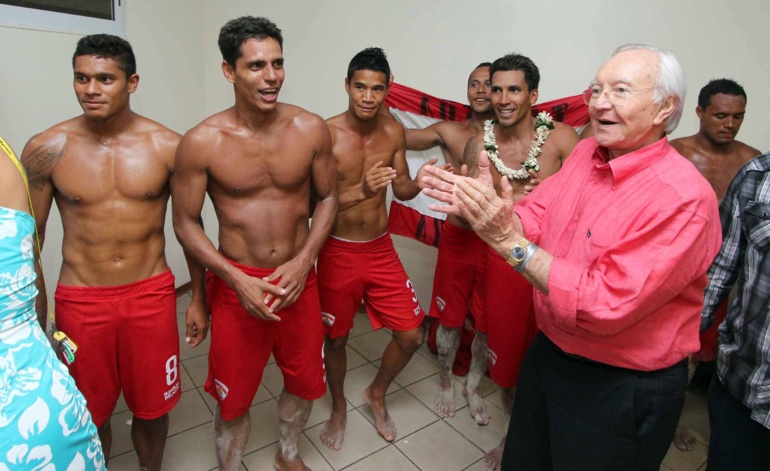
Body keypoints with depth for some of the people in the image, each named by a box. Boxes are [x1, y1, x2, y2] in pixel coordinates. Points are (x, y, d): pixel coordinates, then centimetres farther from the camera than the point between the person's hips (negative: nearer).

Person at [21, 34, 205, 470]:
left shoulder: (168, 146, -7)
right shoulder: (47, 149, -6)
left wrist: (199, 299, 4)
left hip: (152, 294, 0)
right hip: (81, 301, 1)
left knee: (153, 407, 14)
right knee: (90, 414, 17)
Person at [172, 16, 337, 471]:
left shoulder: (311, 129, -7)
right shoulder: (202, 142, -12)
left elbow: (328, 198, 2)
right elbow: (186, 222, -4)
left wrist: (303, 261, -10)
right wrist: (237, 279, -16)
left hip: (299, 277, 3)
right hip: (237, 284, -2)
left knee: (305, 381, 20)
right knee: (234, 396, 12)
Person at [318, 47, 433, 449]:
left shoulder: (393, 132, -1)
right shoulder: (327, 134, -16)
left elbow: (402, 190, 7)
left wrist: (420, 181, -15)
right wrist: (361, 191, -36)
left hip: (381, 248, 4)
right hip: (338, 252, -4)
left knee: (411, 336, 8)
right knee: (336, 338, 13)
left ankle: (376, 395, 37)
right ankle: (339, 407, 43)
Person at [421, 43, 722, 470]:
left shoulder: (683, 199, -25)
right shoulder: (585, 153, -3)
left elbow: (606, 306, -30)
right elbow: (535, 219, 0)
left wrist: (511, 243, -31)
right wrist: (489, 208, -20)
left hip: (622, 389, -6)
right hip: (548, 352, 7)